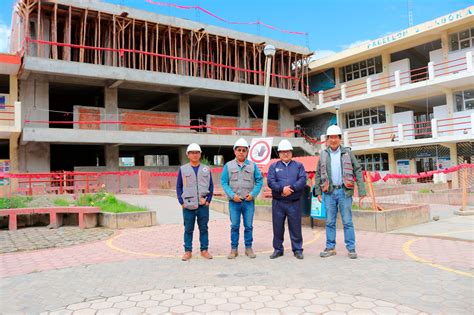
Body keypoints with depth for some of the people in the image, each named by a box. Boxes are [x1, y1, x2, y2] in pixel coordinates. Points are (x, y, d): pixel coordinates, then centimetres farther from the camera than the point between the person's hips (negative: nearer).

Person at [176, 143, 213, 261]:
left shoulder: (206, 169, 7)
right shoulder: (183, 169, 4)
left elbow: (211, 186, 9)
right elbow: (178, 187, 5)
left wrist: (208, 200, 0)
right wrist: (182, 202, -3)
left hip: (203, 205, 1)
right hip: (188, 206, -1)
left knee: (204, 228, 8)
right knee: (188, 230, 5)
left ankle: (204, 250, 18)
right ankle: (188, 251, 16)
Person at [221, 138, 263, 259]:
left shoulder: (252, 165, 5)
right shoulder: (228, 166, 4)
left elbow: (259, 180, 5)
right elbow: (224, 182, 1)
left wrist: (253, 194, -7)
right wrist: (232, 195, -10)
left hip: (249, 201, 1)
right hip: (234, 201, 0)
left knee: (248, 226, 7)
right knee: (234, 226, 5)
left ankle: (248, 248, 19)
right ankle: (234, 249, 15)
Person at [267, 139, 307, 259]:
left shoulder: (298, 166, 10)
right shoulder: (274, 166, 10)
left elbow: (303, 180, -5)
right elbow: (270, 181, -5)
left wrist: (291, 188, -17)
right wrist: (282, 189, -18)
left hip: (294, 203, 0)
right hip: (278, 203, 1)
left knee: (295, 227, 4)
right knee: (278, 227, 6)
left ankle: (297, 250, 17)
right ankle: (278, 249, 19)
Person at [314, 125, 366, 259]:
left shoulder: (347, 152, 3)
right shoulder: (323, 154, 7)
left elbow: (357, 171, 2)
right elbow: (318, 174, 11)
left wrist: (361, 190, -5)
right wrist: (317, 191, 5)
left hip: (344, 191, -2)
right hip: (329, 192, 2)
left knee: (347, 221, 1)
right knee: (330, 222, 7)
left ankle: (351, 248, 10)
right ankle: (330, 247, 17)